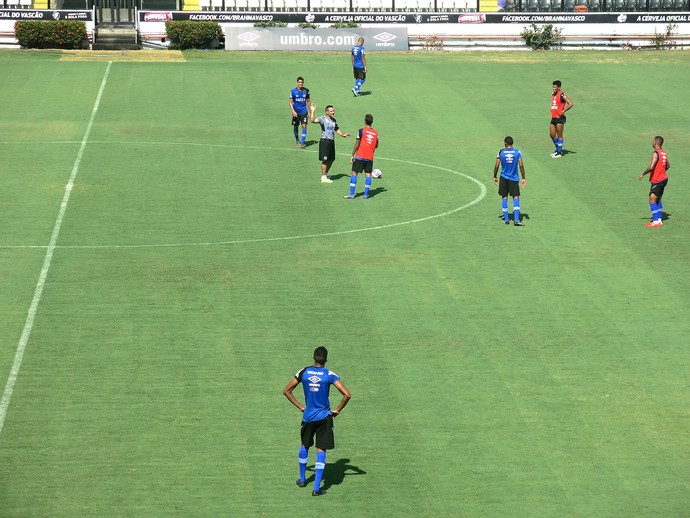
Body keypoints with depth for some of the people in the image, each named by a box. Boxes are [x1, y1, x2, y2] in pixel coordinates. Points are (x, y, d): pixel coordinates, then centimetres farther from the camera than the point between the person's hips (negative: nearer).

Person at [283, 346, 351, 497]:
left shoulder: (303, 372, -3)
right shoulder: (329, 375, -11)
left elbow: (287, 391, 2)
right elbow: (347, 395, -17)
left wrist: (301, 407, 7)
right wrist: (337, 410, -4)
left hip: (308, 416, 2)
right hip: (324, 417, -2)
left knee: (305, 445, 24)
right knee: (321, 450, 1)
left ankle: (302, 479, 36)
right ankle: (316, 488, -3)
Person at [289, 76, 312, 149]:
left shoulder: (306, 90, 0)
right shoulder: (293, 91, -5)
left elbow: (308, 101, 9)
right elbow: (291, 102, -4)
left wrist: (309, 112, 7)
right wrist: (293, 111, -17)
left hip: (304, 112, 0)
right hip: (296, 112, 0)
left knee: (304, 126, -11)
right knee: (295, 127, 9)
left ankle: (303, 142, -8)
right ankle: (297, 140, 31)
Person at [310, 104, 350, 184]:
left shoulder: (334, 120, 14)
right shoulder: (323, 119, -9)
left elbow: (337, 129, 28)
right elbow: (313, 120, -25)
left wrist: (343, 135, 16)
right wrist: (312, 111, -31)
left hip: (332, 141, 8)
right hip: (325, 141, -8)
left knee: (331, 159, 13)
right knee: (325, 160, -5)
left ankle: (325, 175, 29)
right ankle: (323, 178, 2)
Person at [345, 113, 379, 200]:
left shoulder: (362, 131, -8)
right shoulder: (376, 133, 5)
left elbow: (357, 145, -8)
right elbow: (376, 146, 15)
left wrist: (352, 155, -2)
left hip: (360, 157, -4)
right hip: (370, 157, 4)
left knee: (354, 173, 1)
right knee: (368, 174, 7)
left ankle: (351, 194, -3)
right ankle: (366, 194, 5)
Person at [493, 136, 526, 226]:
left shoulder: (501, 152, -4)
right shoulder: (517, 152, -4)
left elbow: (496, 166, -4)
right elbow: (521, 165, -7)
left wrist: (495, 177, 8)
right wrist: (523, 178, -1)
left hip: (504, 178, 1)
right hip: (514, 178, -1)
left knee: (504, 197, 10)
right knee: (516, 197, 0)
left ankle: (506, 219, 11)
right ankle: (516, 220, -10)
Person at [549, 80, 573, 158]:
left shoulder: (562, 95, -11)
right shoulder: (553, 94, 14)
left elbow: (570, 104, -19)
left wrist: (563, 111, -20)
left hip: (560, 117, -8)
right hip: (553, 117, 8)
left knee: (559, 135, -2)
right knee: (552, 135, 10)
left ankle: (559, 152, 4)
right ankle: (558, 149, 26)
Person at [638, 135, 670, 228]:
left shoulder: (655, 154, -19)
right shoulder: (664, 153, 9)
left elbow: (651, 167, -27)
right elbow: (668, 166, 21)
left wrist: (643, 174, -13)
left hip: (657, 181, -9)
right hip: (664, 178, 9)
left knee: (652, 199, -9)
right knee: (658, 200, 17)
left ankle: (655, 222, -13)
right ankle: (659, 220, 20)